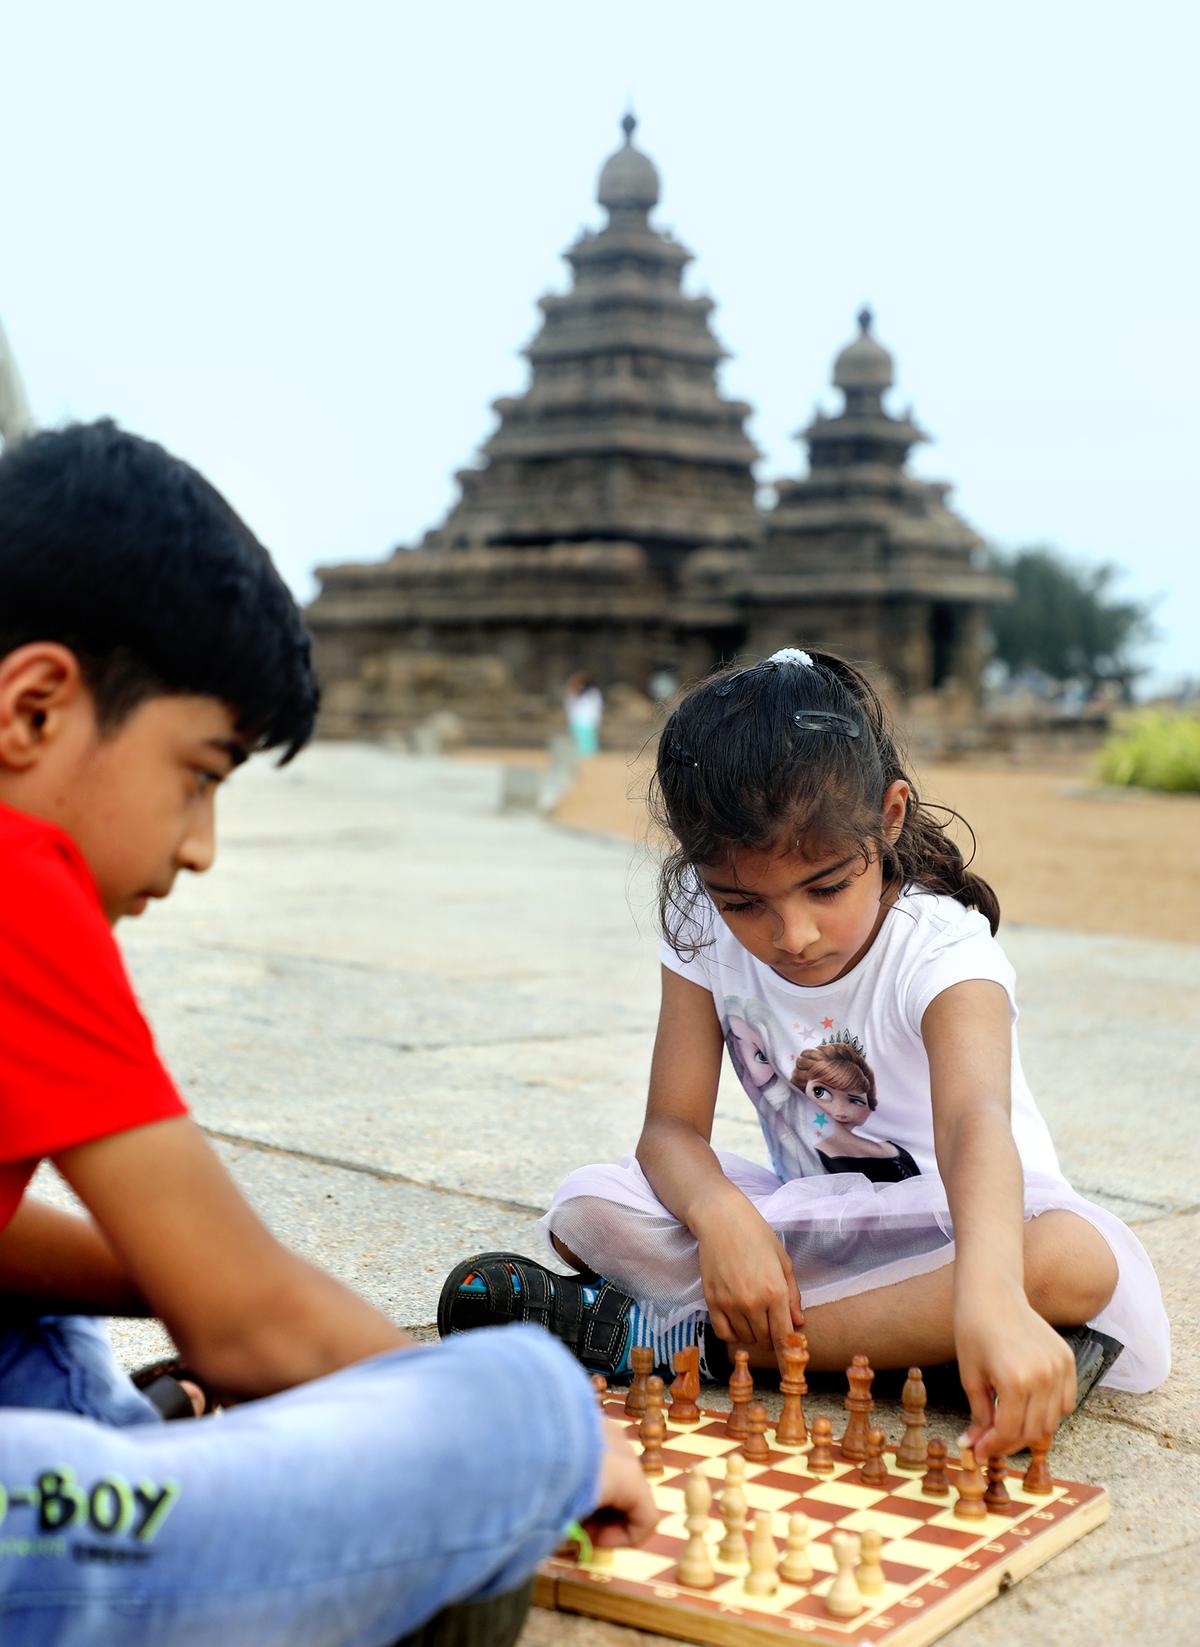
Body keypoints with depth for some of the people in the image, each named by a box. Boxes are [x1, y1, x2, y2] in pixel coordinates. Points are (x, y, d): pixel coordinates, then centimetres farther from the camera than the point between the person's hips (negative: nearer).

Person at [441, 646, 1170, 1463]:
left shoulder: (942, 952, -24)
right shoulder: (706, 935, -9)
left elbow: (975, 1124, -43)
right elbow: (673, 1127, -11)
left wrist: (989, 1296, -64)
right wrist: (721, 1215, -36)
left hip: (966, 1226, -3)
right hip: (805, 1221, 3)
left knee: (1085, 1259, -39)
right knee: (588, 1206, -19)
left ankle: (692, 1333, -31)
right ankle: (905, 1334, -23)